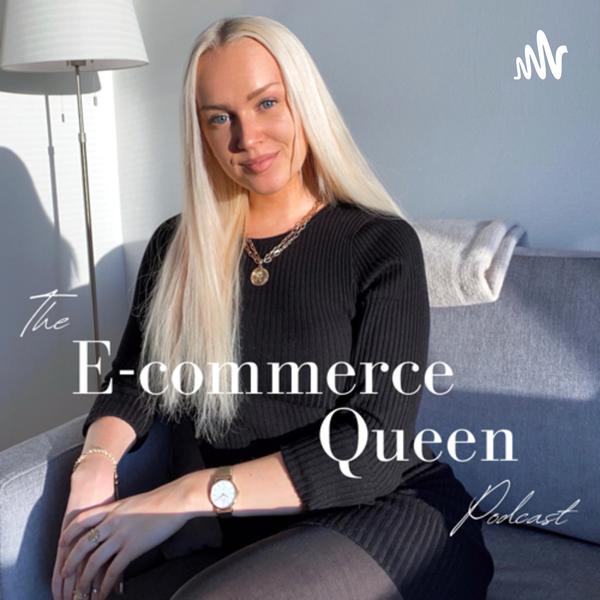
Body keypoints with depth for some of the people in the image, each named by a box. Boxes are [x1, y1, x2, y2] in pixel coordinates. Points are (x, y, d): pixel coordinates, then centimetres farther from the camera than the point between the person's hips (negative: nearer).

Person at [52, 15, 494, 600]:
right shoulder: (176, 246, 8)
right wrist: (95, 466, -15)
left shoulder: (382, 245, -5)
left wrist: (195, 493, -22)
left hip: (373, 516, -2)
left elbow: (375, 449, -13)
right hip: (218, 537, 3)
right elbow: (132, 383, 9)